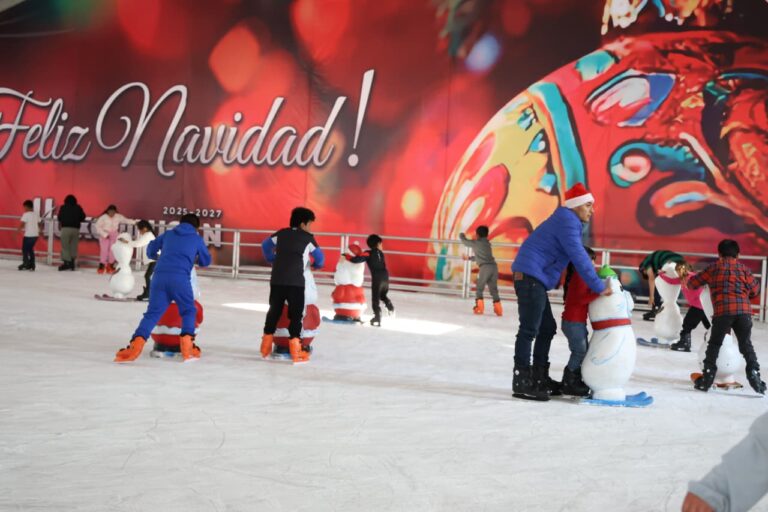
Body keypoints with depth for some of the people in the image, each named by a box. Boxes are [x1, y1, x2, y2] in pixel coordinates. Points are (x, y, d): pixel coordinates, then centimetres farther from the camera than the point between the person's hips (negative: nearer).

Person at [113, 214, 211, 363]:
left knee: (152, 313, 2)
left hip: (159, 276, 2)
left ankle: (136, 344, -18)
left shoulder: (168, 234, 26)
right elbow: (206, 261, 30)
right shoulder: (197, 239, 19)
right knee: (188, 311, 16)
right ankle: (187, 348, 1)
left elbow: (150, 251, 34)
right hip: (180, 278, -2)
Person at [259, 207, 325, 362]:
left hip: (277, 280, 5)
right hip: (295, 281, -5)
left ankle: (266, 348, 20)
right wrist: (316, 265, 35)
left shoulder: (282, 233, 14)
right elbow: (320, 256, 13)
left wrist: (272, 260, 36)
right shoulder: (308, 238, 3)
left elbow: (265, 245, 26)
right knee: (296, 314, 0)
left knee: (274, 311, 14)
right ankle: (295, 351, -4)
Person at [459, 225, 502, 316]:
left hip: (485, 267, -6)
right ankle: (498, 309, 8)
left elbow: (464, 241, 21)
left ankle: (479, 308, -6)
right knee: (493, 289, 12)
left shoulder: (475, 243, 7)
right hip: (494, 266, 6)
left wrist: (461, 235, 43)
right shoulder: (487, 244, 26)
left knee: (479, 289, 3)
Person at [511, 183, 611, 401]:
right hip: (529, 276, -11)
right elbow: (579, 258, -17)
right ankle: (521, 383, -10)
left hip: (534, 279, 11)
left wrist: (598, 282, 13)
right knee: (529, 329, -11)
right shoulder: (567, 222, -12)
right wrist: (598, 286, -13)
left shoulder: (568, 222, 21)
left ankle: (539, 377, 22)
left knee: (547, 328, 15)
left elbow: (578, 255, 22)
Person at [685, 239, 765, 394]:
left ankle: (707, 378, 7)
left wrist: (688, 281, 41)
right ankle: (754, 374, 1)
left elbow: (692, 283, 18)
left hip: (723, 311, -1)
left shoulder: (714, 267, 13)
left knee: (714, 344, 13)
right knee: (746, 345, 13)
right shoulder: (743, 268, 15)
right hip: (744, 310, 1)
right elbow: (755, 290, 18)